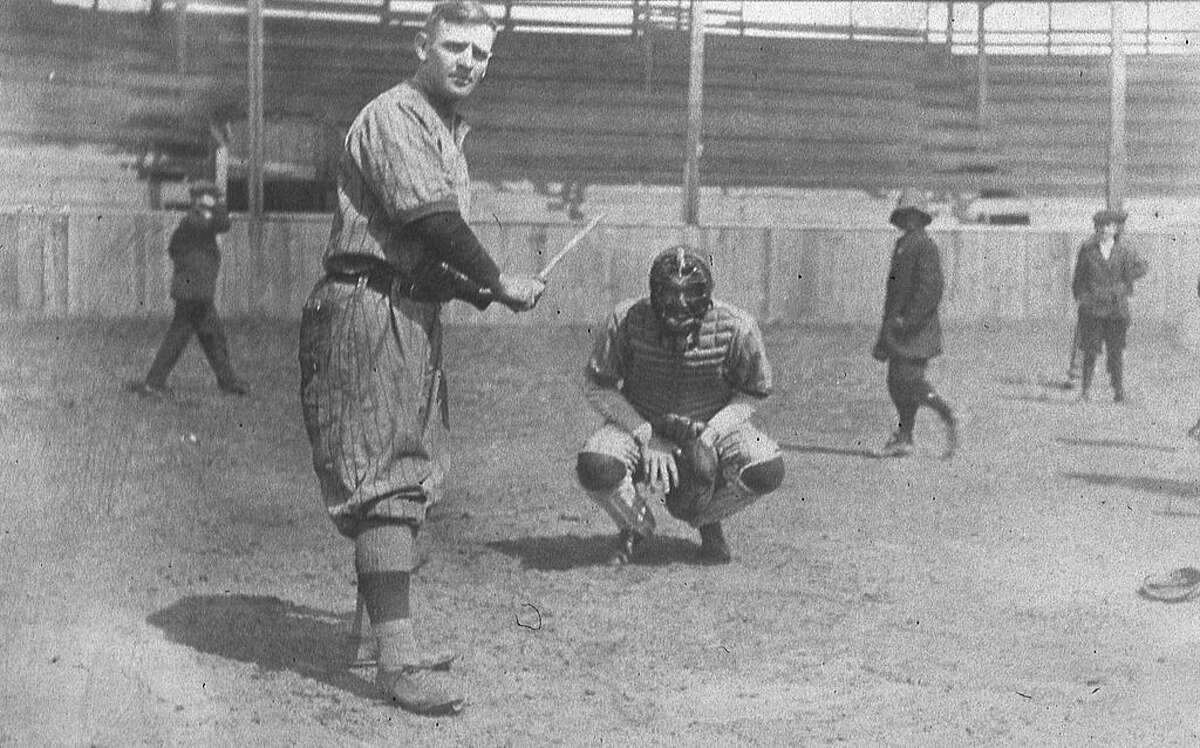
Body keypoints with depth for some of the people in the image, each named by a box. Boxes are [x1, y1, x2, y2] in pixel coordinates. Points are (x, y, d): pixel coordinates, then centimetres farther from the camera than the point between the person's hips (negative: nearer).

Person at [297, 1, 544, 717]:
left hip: (415, 314, 10)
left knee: (406, 483, 14)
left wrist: (476, 289, 9)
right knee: (387, 484, -11)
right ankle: (398, 664, -10)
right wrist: (499, 281, -12)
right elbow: (431, 218, -21)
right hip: (369, 308, -10)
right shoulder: (394, 115, -10)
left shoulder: (449, 129, 22)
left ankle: (393, 638, 24)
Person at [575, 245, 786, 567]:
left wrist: (710, 434, -21)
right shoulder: (627, 320, -20)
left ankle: (707, 518, 9)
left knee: (767, 470, -27)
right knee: (594, 468, -31)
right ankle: (635, 524, 6)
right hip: (638, 424, 0)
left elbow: (751, 393, -5)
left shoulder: (736, 327, -21)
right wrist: (645, 435, -19)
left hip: (713, 425, 1)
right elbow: (597, 386, -9)